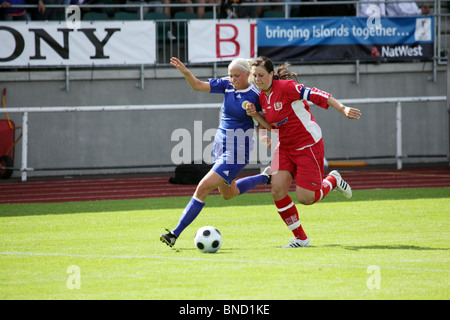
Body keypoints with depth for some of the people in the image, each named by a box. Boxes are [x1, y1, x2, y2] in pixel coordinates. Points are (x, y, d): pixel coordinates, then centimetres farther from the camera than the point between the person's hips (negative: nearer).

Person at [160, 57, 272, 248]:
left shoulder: (255, 96, -14)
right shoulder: (227, 85, -1)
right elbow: (198, 86, -4)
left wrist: (255, 114, -24)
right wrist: (185, 71, -20)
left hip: (237, 152, -8)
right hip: (221, 145, 8)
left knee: (203, 189, -14)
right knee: (228, 193, 27)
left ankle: (176, 234, -8)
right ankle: (265, 177, 49)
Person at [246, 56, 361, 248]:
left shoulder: (285, 87, -18)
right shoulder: (262, 98, 6)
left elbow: (315, 95, -22)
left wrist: (343, 109, -29)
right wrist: (255, 115, 0)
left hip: (308, 145, -7)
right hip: (285, 147, 7)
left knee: (305, 198, -9)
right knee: (277, 189, -12)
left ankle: (333, 181, 25)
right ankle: (300, 238, 2)